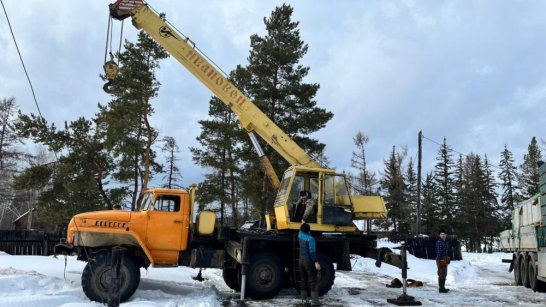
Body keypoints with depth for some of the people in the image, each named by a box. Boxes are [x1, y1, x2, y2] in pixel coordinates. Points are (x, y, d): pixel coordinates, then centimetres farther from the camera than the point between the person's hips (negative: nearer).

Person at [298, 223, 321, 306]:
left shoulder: (300, 235, 3)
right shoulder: (310, 239, -17)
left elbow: (301, 230, 28)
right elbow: (312, 252, -22)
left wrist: (303, 224, 45)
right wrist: (316, 262, -22)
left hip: (301, 260, 7)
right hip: (309, 261, -7)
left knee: (303, 280, 13)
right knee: (312, 280, -6)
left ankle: (304, 299, 15)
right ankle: (314, 301, -9)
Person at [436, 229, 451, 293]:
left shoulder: (445, 242, 13)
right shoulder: (439, 242, -16)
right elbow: (438, 252, -20)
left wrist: (446, 260, 17)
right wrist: (440, 260, -23)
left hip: (444, 259, 10)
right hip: (441, 260, -10)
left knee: (444, 274, 15)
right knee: (441, 274, -7)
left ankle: (443, 287, 24)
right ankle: (441, 288, -3)